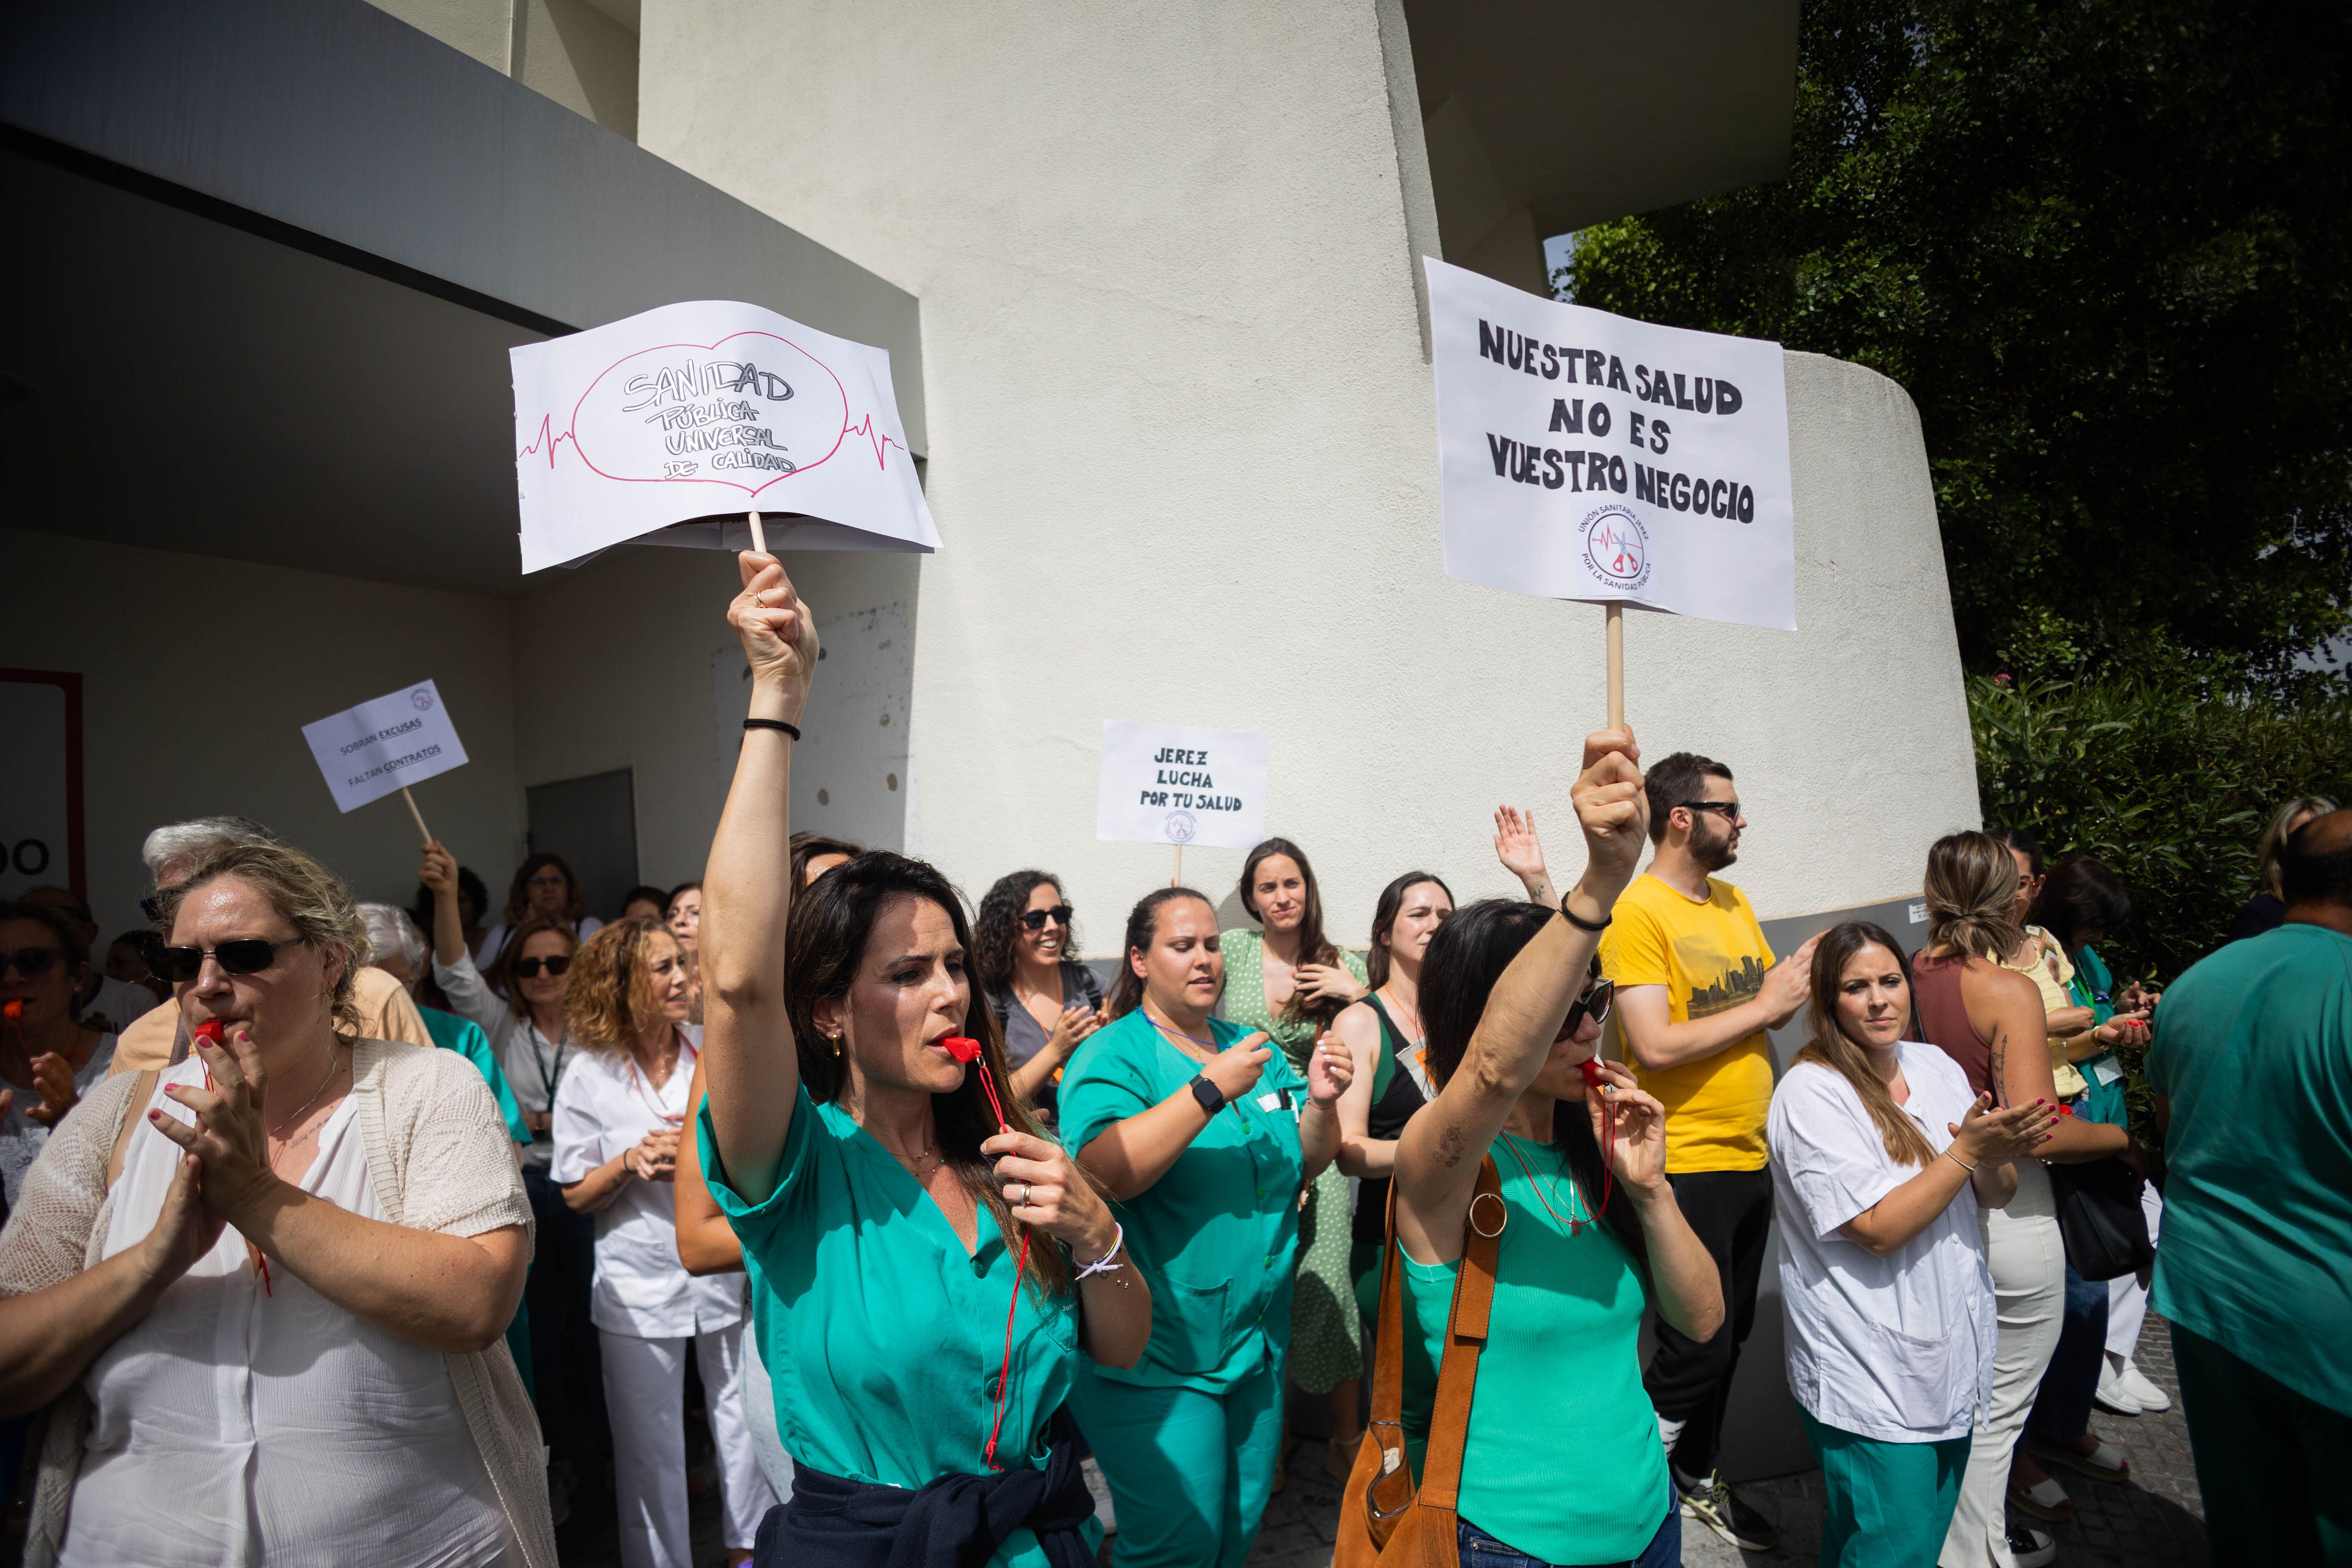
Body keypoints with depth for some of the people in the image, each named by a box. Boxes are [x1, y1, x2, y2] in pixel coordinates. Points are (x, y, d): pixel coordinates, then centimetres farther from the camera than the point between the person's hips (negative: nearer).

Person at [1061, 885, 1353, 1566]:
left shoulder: (1253, 1049, 7)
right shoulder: (1112, 1056, -13)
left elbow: (1306, 1165, 8)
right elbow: (1101, 1174, -28)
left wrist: (1320, 1102, -13)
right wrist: (1211, 1090, -30)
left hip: (1256, 1347, 7)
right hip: (1157, 1359, -6)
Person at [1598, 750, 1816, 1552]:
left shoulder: (1733, 901, 10)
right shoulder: (1637, 913, -17)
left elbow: (1767, 1000, 16)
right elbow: (1655, 1045, -24)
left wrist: (1803, 981, -5)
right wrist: (1764, 1005, -16)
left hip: (1751, 1157, 8)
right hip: (1687, 1166, -8)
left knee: (1729, 1336, 19)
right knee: (1696, 1349, -1)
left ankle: (1698, 1474, 37)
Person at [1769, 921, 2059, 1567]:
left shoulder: (1936, 1066, 4)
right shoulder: (1812, 1094, -19)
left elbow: (1994, 1194, 7)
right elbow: (1878, 1229, -22)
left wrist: (2001, 1155, -15)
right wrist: (1968, 1149, -23)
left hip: (1952, 1355, 7)